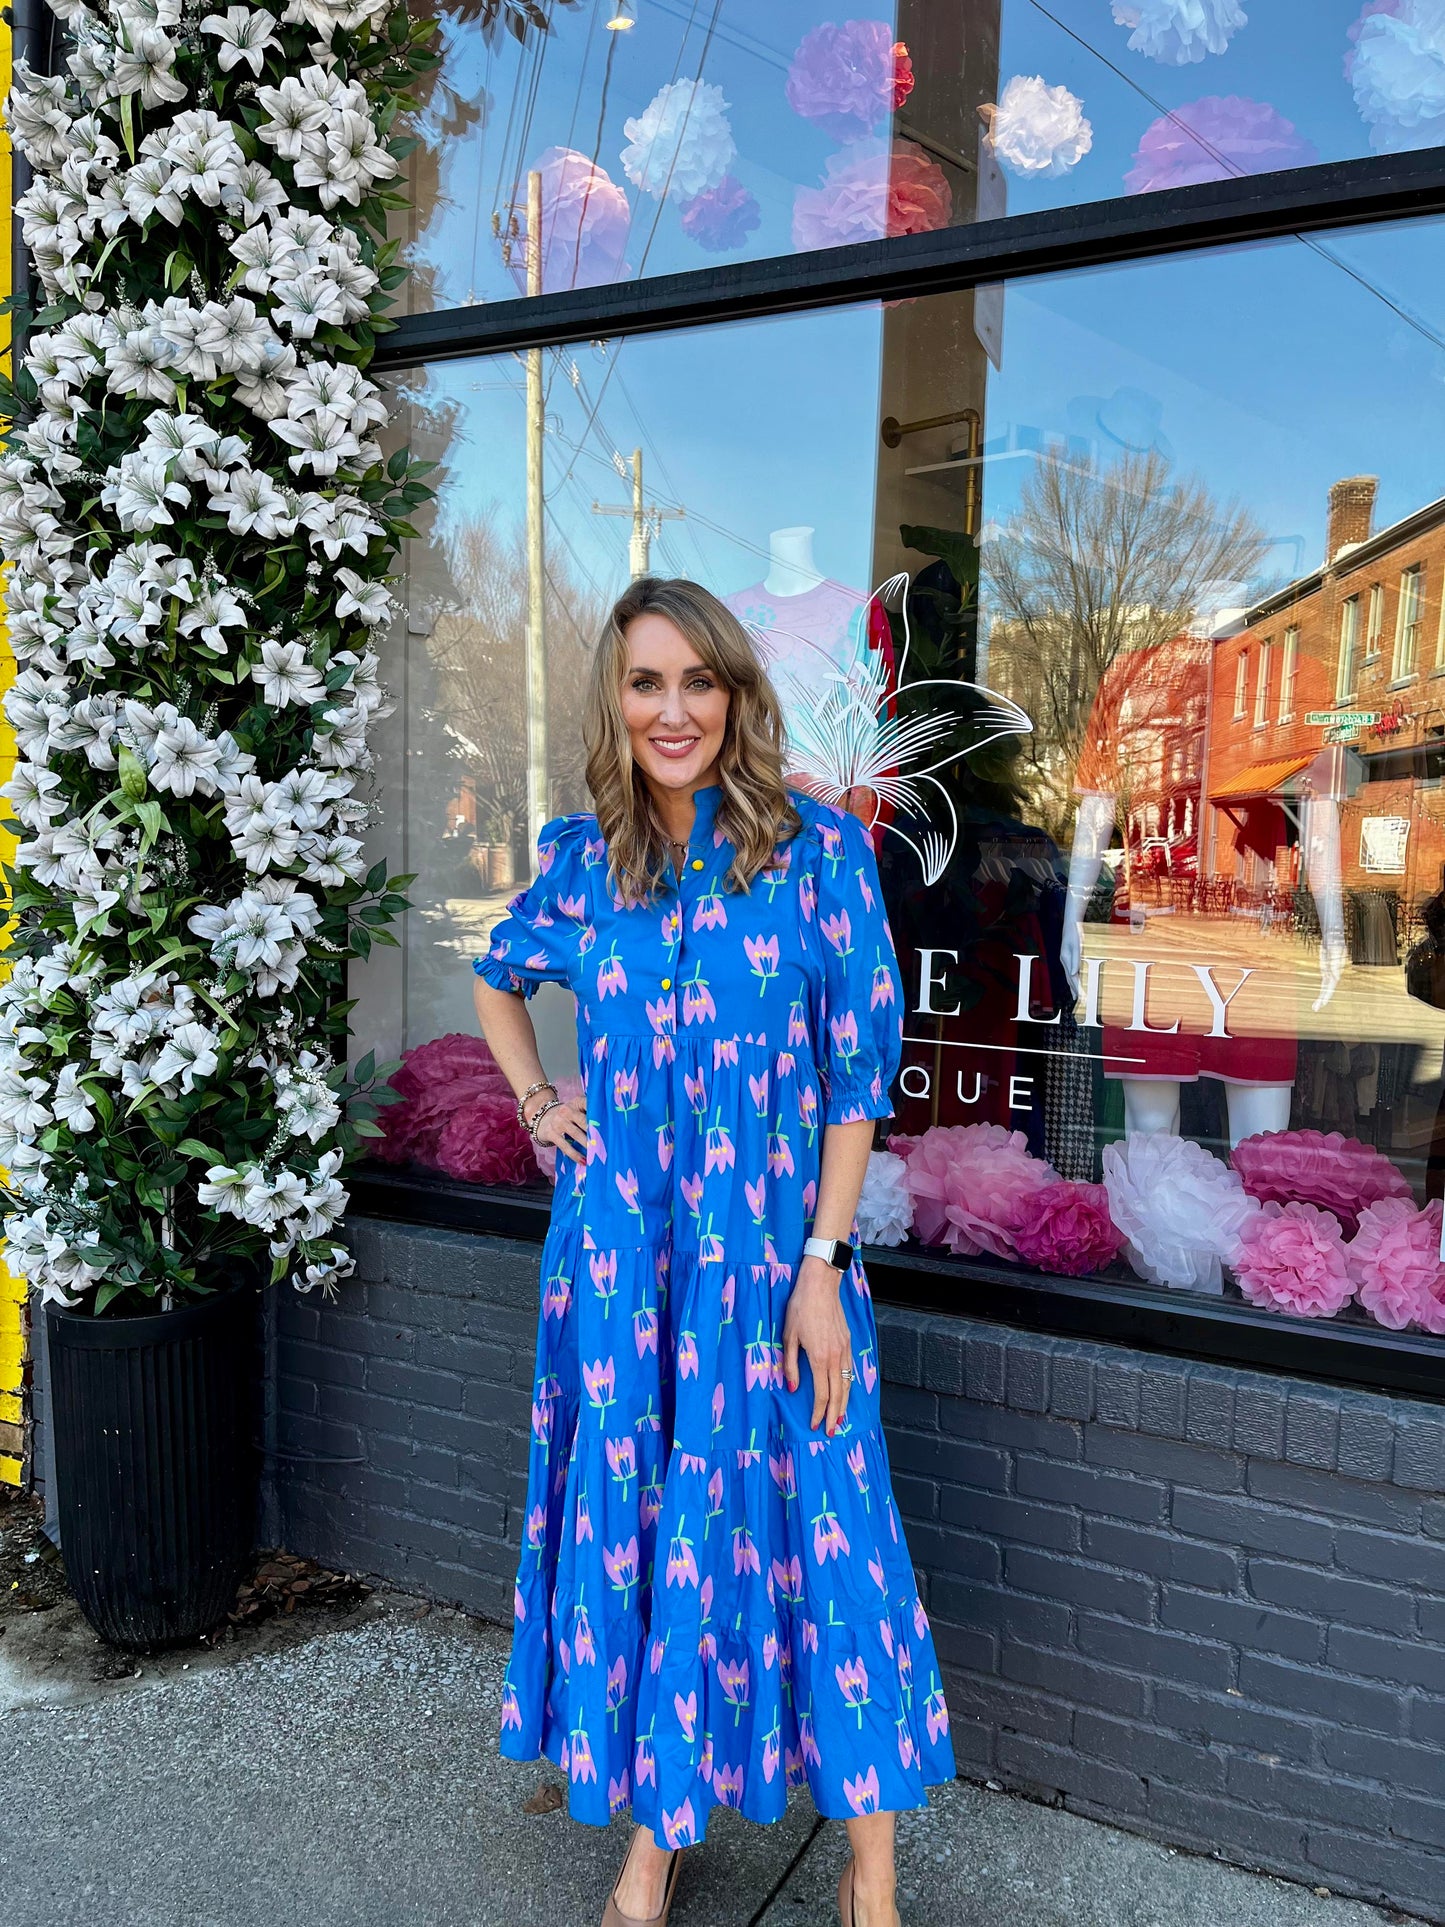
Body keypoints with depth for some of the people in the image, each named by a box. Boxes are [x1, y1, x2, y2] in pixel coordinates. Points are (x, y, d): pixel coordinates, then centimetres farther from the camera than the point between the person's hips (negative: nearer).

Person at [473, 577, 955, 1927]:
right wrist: (533, 1102, 9)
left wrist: (821, 1267, -11)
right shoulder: (584, 858, 2)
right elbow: (497, 979, 23)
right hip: (618, 1248, 3)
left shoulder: (818, 850, -7)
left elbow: (858, 1075, -8)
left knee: (807, 1532, 5)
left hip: (771, 1246, -3)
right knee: (633, 1526, 13)